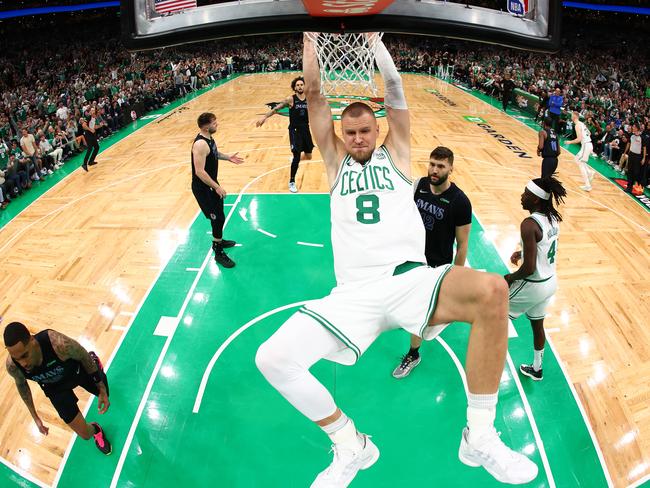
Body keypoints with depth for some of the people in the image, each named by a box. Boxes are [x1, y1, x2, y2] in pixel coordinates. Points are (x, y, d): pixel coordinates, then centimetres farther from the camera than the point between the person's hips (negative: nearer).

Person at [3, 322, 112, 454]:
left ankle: (95, 361, 56)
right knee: (86, 434, 1)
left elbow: (84, 357, -23)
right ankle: (96, 430, 39)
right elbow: (21, 385, -7)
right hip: (55, 388, 1)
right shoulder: (12, 366, -34)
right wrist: (35, 416, -1)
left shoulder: (58, 344, -46)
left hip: (78, 369, -1)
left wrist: (102, 390, -15)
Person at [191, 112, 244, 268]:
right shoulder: (200, 144, -28)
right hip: (202, 188, -10)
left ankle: (218, 241, 44)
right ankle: (218, 253, 11)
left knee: (218, 214, 23)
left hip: (211, 184, 10)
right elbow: (199, 171, -30)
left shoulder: (209, 138, 2)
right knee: (218, 218, -3)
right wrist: (217, 187, -26)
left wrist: (228, 157, 10)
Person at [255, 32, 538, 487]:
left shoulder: (396, 152, 17)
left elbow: (394, 88, 10)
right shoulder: (336, 160, 20)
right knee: (272, 359, -17)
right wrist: (310, 36, 14)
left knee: (492, 291, -31)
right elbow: (315, 96, 14)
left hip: (410, 279, -1)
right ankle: (351, 447, 8)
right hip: (352, 294, 2)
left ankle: (480, 436, -13)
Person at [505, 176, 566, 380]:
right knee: (537, 325, 26)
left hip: (533, 286, -8)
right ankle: (536, 369, 44)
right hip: (550, 282, 8)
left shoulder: (529, 224, -28)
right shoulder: (553, 218, -1)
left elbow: (529, 268, -28)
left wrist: (510, 278, -12)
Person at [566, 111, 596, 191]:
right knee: (577, 159, 25)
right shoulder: (582, 123, 16)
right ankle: (590, 172, 18)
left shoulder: (577, 125, -13)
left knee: (581, 164, -4)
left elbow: (579, 139, -21)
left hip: (586, 145, -9)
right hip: (589, 144, 9)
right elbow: (589, 133, 26)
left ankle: (587, 185, -7)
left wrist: (570, 142, -9)